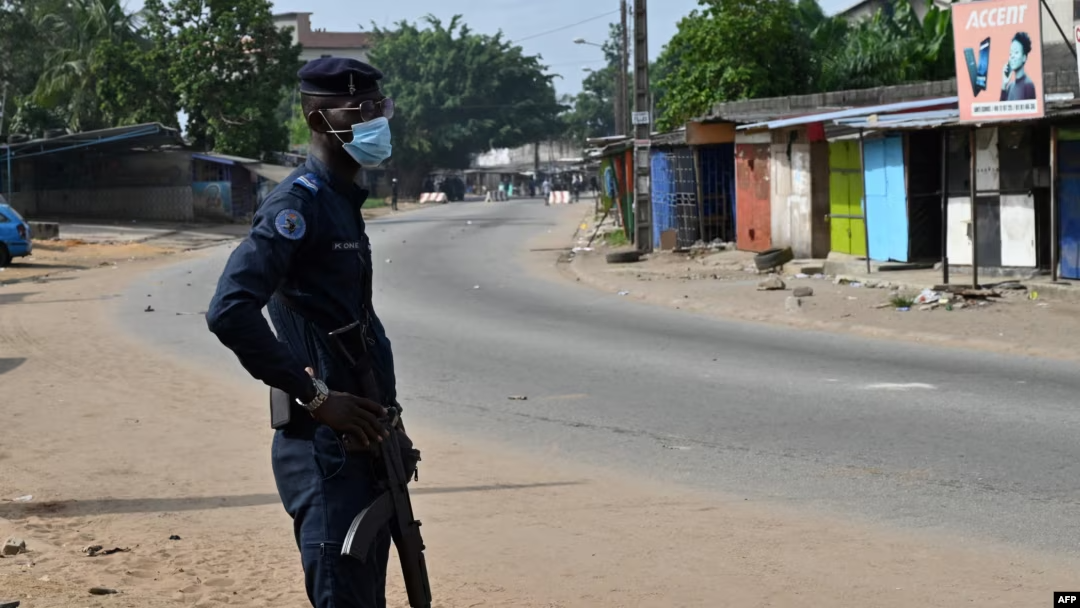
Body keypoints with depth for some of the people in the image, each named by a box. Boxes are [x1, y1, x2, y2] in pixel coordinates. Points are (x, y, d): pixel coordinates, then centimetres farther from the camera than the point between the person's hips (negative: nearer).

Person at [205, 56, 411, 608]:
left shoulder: (344, 201, 15)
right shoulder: (299, 203, -14)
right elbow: (229, 311, -26)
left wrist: (384, 415, 17)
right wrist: (315, 396, -22)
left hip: (361, 441, 9)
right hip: (324, 449, -9)